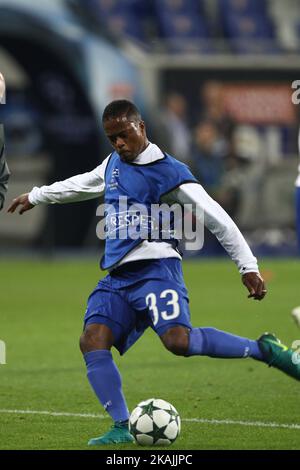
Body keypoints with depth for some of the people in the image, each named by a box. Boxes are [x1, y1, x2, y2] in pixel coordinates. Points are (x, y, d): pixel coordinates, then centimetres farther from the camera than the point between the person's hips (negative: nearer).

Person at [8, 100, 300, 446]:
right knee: (92, 341, -16)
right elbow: (81, 184, 40)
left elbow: (217, 219, -6)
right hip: (117, 276, 7)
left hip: (155, 268, -7)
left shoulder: (168, 171, -5)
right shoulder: (113, 164, 18)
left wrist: (248, 267, -9)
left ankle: (263, 350, -15)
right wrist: (36, 197, 49)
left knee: (178, 340, -30)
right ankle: (122, 427, -16)